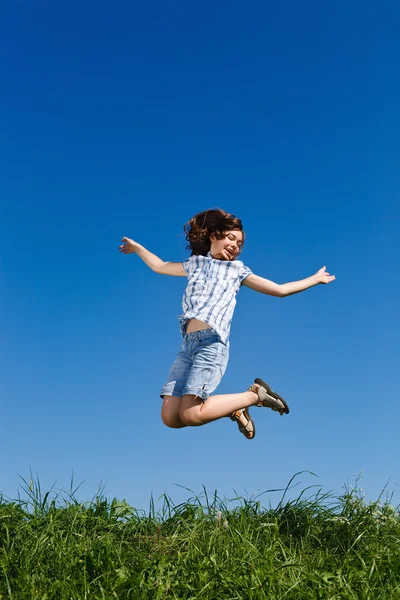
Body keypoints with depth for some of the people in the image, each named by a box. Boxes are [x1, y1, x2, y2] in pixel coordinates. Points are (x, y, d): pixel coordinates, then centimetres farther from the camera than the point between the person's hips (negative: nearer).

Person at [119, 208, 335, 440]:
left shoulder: (237, 269, 17)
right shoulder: (195, 263, 25)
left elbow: (280, 290, 16)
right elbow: (160, 266, 39)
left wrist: (314, 279, 18)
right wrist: (137, 247, 44)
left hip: (212, 343, -4)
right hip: (188, 344, 5)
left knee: (190, 415, -21)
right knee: (170, 417, -7)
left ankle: (255, 395, -1)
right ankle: (233, 407, 10)